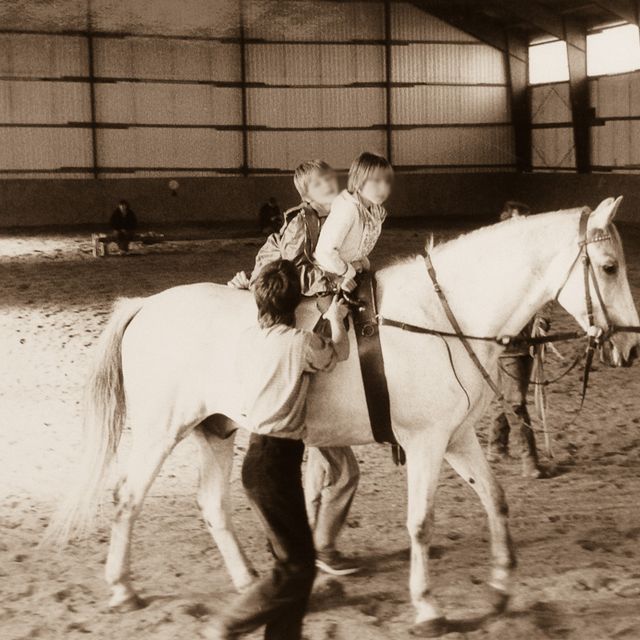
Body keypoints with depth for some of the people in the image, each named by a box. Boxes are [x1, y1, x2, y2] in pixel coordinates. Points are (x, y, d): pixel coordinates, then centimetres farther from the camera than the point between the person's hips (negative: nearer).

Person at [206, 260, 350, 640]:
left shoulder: (251, 338, 4)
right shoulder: (302, 342, -15)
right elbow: (339, 353, 6)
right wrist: (337, 321, 26)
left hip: (260, 454, 8)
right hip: (276, 462, -8)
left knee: (297, 559, 15)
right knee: (296, 568, -1)